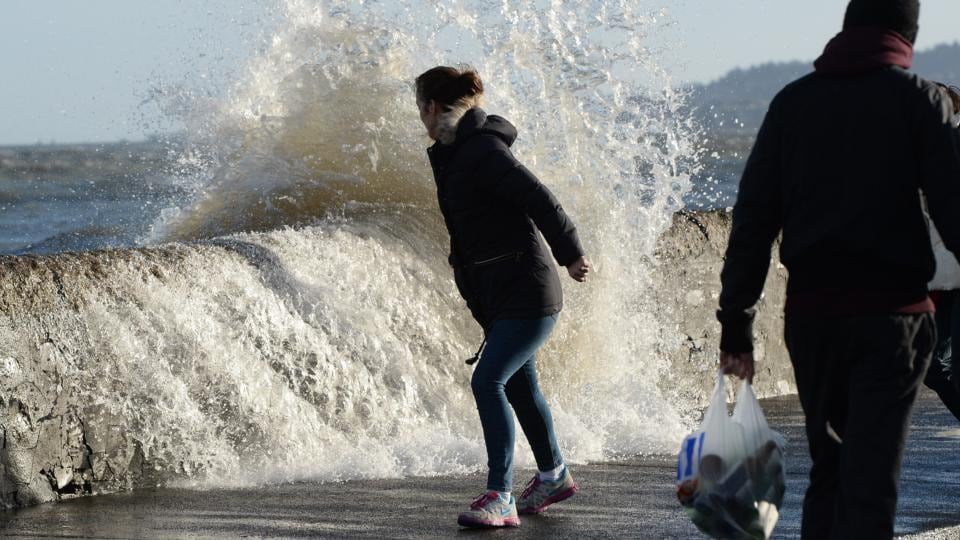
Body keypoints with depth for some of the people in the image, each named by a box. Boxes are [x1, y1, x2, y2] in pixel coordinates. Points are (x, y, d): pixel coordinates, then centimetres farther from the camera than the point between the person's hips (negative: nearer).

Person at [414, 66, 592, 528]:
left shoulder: (483, 150, -20)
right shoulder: (454, 154, 10)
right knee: (519, 386, 20)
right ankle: (553, 476, 39)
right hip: (498, 295, 10)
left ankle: (500, 498, -19)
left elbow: (540, 200, -23)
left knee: (488, 381, -17)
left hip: (527, 293, -10)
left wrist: (571, 255, -19)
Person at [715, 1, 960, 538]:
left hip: (810, 312, 4)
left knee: (829, 465, 17)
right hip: (891, 312, -4)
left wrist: (736, 322, 10)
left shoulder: (793, 100, 9)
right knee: (872, 474, -4)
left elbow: (752, 218, 7)